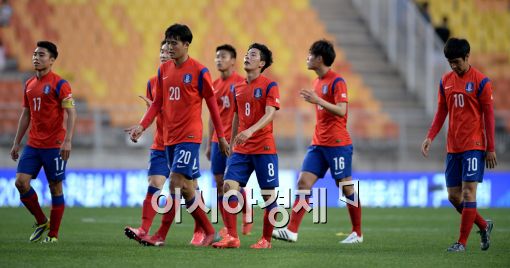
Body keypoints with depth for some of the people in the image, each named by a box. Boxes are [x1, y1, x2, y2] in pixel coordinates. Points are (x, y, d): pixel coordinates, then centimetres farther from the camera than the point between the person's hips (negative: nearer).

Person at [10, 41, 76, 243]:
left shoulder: (59, 84, -8)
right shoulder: (29, 85, 13)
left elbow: (71, 113, -13)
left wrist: (67, 140, -23)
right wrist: (17, 142, 16)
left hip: (54, 145, -6)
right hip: (33, 144, 6)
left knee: (55, 187, -1)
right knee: (21, 182, -5)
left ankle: (53, 234, 7)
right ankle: (41, 222, 12)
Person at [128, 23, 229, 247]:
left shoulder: (199, 71, -7)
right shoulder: (164, 70, 10)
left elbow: (212, 104, -2)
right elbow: (158, 103, 14)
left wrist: (221, 136, 1)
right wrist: (142, 126, 0)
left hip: (189, 136, -7)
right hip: (169, 136, 7)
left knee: (176, 181, -14)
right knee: (186, 187, 9)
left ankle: (161, 235, -10)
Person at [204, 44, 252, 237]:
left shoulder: (240, 82, -6)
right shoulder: (215, 85, 14)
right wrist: (209, 143, 17)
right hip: (218, 140, 7)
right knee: (219, 182, 3)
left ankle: (247, 214, 13)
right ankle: (227, 227, 7)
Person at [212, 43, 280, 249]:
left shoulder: (269, 85, -5)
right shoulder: (238, 88, 14)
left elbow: (270, 114, -17)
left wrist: (250, 131, -32)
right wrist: (231, 144, 21)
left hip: (264, 148, -5)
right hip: (241, 150, 5)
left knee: (268, 195, -1)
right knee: (229, 186, -9)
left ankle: (266, 240, 9)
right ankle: (231, 237, -9)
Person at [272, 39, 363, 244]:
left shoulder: (337, 82, -11)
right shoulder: (317, 82, 15)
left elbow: (341, 111, -21)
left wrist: (318, 100, -27)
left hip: (337, 144, -8)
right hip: (318, 143, 8)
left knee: (346, 187, 0)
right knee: (303, 182, -4)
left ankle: (357, 233, 11)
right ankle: (292, 231, -10)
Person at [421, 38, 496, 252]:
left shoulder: (480, 81, -6)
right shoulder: (446, 81, 10)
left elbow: (488, 115, -5)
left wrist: (490, 149, -7)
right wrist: (430, 137, 1)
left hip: (474, 146, -6)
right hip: (453, 147, 6)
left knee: (468, 192, -10)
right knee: (453, 196, 6)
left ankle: (462, 242, -7)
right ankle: (484, 226, 26)